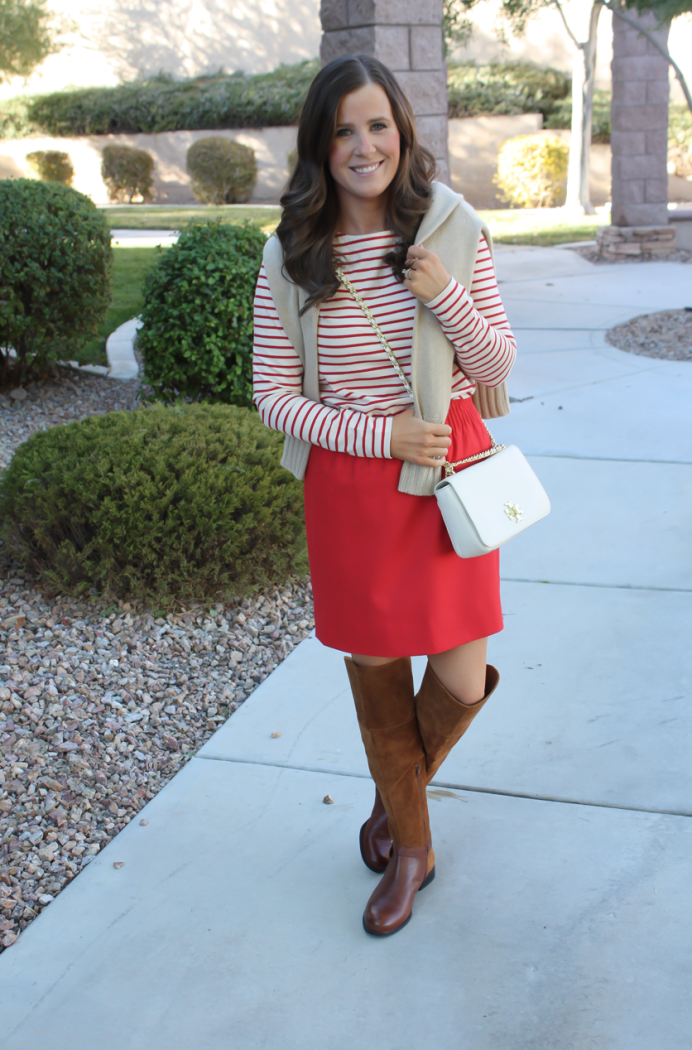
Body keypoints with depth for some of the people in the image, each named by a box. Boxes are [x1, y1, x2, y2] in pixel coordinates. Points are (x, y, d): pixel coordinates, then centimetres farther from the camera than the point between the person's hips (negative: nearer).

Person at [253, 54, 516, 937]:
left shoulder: (454, 230, -5)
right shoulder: (290, 255, -5)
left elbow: (498, 369, -1)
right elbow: (274, 395, -3)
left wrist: (449, 299, -19)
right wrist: (381, 436, -14)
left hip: (449, 472, 0)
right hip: (347, 483, 0)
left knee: (460, 680, 1)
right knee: (375, 673, 11)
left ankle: (398, 792, 37)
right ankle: (410, 846, 35)